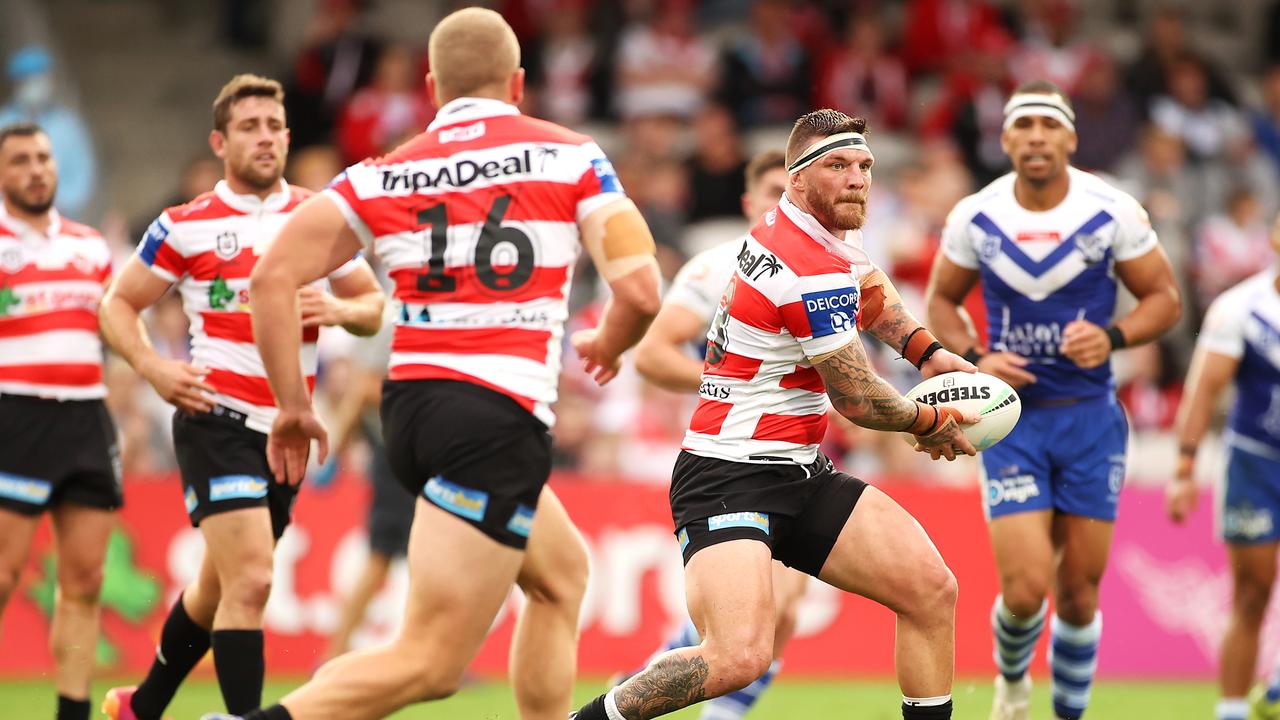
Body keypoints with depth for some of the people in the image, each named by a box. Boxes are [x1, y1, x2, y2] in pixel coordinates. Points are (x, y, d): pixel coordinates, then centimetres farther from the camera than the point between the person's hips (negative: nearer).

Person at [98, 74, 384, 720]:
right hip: (216, 418, -5)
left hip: (287, 426, 5)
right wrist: (154, 369, -13)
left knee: (219, 588, 17)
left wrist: (339, 309, -9)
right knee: (250, 581, -20)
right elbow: (117, 305, 4)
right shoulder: (186, 226, -3)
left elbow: (374, 306, 14)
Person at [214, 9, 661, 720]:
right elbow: (641, 292, -6)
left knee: (563, 570, 29)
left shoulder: (383, 175, 9)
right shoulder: (570, 156, 2)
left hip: (410, 403, 6)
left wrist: (293, 405, 8)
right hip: (499, 421, -6)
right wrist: (606, 346, 16)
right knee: (431, 662, -10)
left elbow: (273, 277, 0)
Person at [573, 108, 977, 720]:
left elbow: (869, 289, 34)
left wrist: (927, 351, 19)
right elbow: (858, 400, -10)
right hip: (731, 479, -10)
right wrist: (929, 424, 9)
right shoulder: (816, 273, -19)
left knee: (932, 589, 0)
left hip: (800, 475, 10)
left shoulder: (794, 227, 10)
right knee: (740, 657, -28)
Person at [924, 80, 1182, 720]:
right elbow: (941, 300, 10)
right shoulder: (975, 217, -4)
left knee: (1078, 591, 4)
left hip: (1090, 417, 1)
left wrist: (1113, 337, -18)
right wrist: (973, 360, -8)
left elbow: (1164, 298, 1)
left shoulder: (1113, 212, -8)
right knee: (1025, 589, -11)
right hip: (1012, 419, 0)